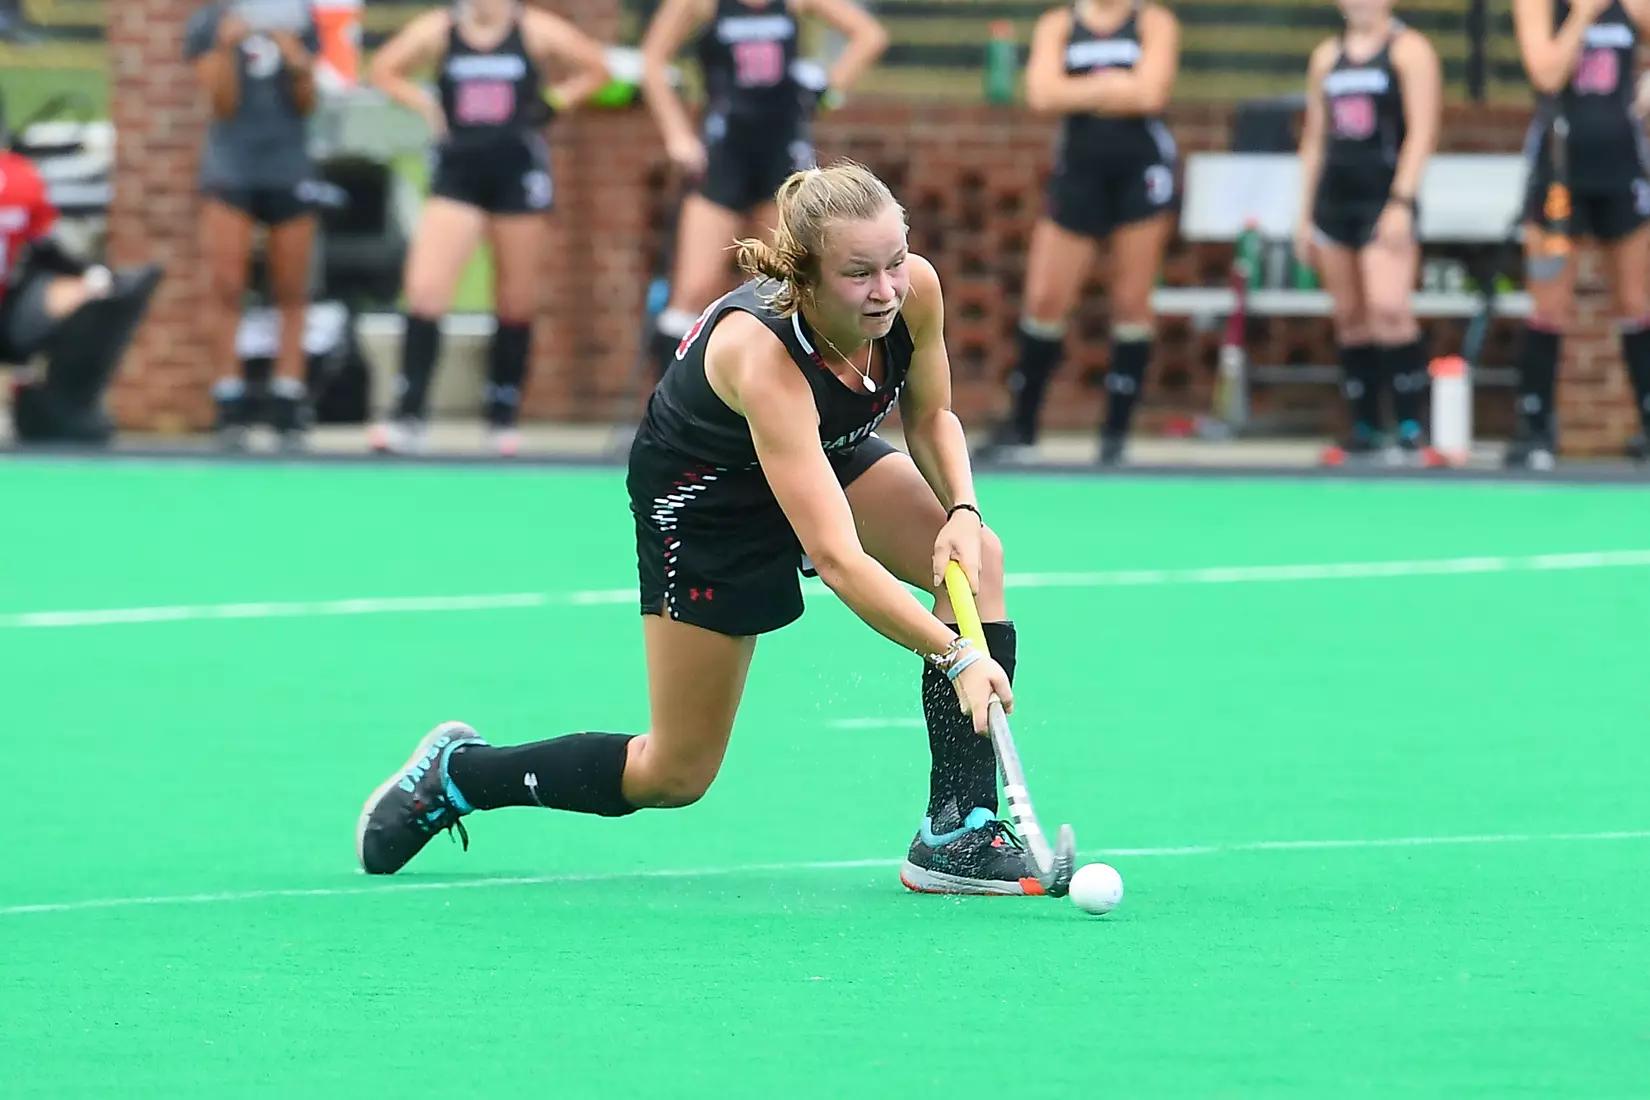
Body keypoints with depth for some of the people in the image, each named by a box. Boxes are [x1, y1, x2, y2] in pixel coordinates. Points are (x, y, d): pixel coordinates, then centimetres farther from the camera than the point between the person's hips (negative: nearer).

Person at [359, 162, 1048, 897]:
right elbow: (838, 558, -48)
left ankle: (959, 832, -16)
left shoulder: (915, 290, -26)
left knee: (977, 558, -20)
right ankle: (454, 772, 26)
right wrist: (955, 655, -55)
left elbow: (930, 415, -3)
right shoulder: (762, 351, -43)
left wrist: (962, 510, -22)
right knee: (675, 775, 2)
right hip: (705, 495, -6)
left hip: (831, 452, 6)